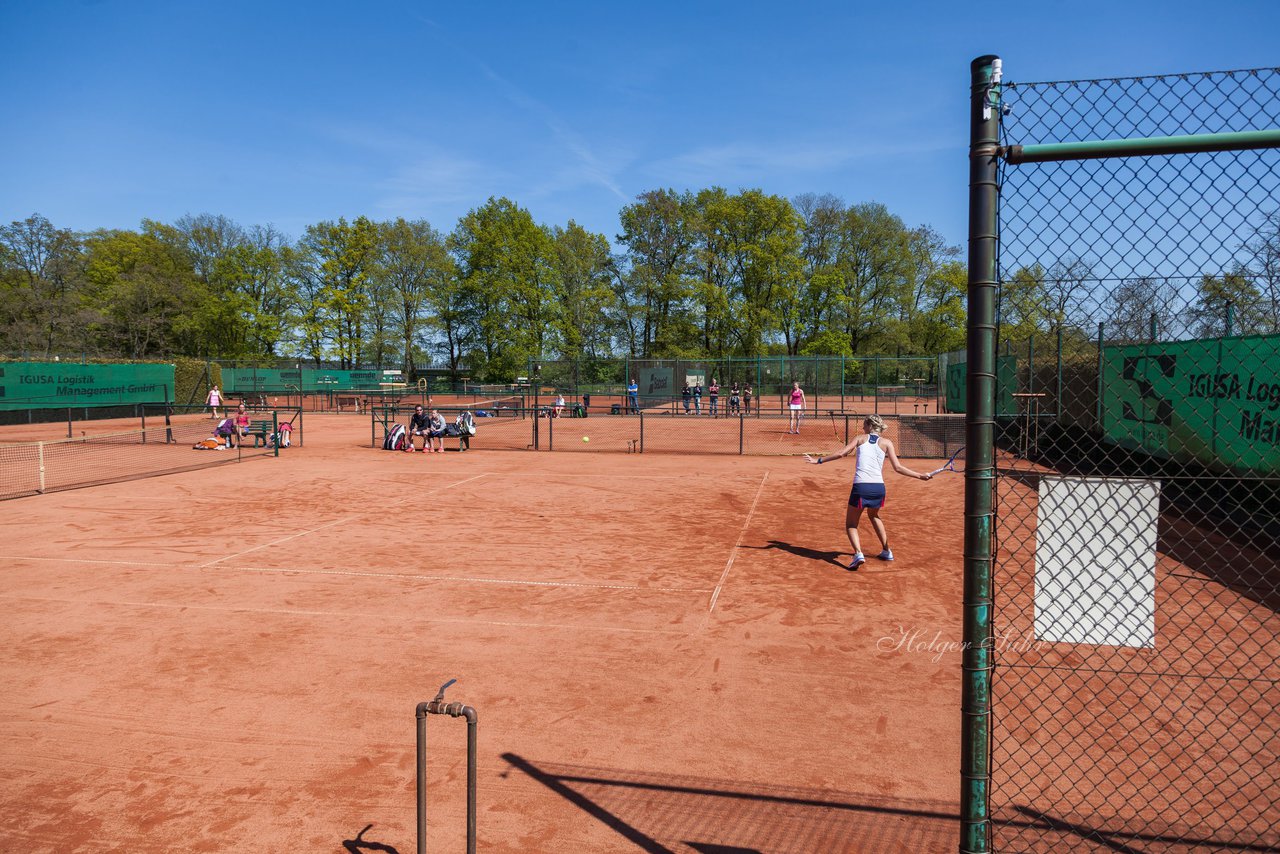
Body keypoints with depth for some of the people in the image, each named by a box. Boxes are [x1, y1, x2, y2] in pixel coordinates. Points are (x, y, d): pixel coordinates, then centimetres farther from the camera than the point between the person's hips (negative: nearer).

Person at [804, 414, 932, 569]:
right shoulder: (886, 443, 11)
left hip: (860, 487, -3)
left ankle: (858, 553, -16)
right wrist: (920, 476, 13)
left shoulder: (860, 439, 10)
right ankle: (887, 551, 34)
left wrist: (818, 460, 7)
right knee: (874, 515, 34)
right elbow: (898, 468, 5)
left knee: (851, 524, 10)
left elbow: (841, 453, 0)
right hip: (879, 487, 3)